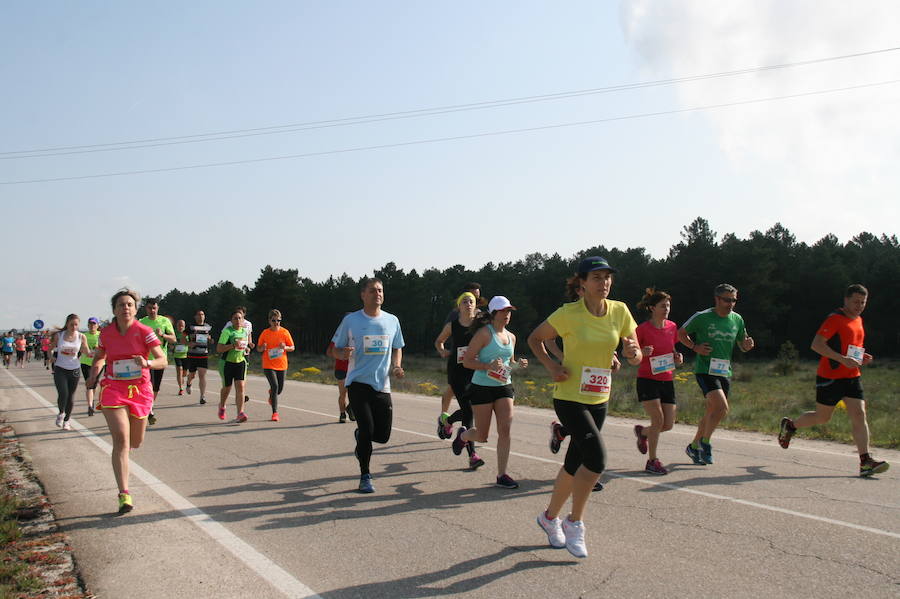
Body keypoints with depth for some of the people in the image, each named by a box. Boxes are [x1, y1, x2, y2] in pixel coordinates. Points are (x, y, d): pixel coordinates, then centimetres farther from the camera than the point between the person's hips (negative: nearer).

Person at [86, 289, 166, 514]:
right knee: (121, 440, -15)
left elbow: (163, 360, -13)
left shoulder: (144, 332, -8)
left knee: (136, 443, 13)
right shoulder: (106, 333, 0)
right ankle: (124, 494, -14)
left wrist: (147, 363, -33)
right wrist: (93, 375, 0)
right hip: (113, 389, 0)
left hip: (140, 389, 0)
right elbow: (99, 357, 19)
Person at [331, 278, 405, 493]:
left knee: (383, 435, 2)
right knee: (367, 429, -11)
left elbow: (397, 349, 20)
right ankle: (365, 477, 8)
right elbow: (336, 350, 5)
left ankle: (360, 436, 38)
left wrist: (396, 367, 0)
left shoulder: (392, 321, 8)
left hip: (382, 385, 3)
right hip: (358, 383, -3)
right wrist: (344, 353, -18)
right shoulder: (351, 320, -1)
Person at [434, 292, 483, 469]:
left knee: (468, 410, 3)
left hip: (476, 370, 2)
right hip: (457, 372, -2)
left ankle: (446, 420, 38)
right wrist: (442, 351, 1)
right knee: (468, 411, -8)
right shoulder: (452, 326, 4)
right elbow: (438, 342, 19)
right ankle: (472, 455, -3)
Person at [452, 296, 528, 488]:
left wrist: (518, 364, 3)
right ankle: (462, 435, 39)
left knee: (505, 430, -7)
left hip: (504, 387, 5)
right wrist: (488, 366, -25)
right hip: (482, 387, -5)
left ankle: (502, 475, 0)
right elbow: (467, 361, -12)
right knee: (482, 436, 4)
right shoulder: (484, 333, -10)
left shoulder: (511, 337, 11)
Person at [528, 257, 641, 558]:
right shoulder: (569, 313, -12)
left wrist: (632, 352, -19)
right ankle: (574, 523, -1)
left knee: (575, 464, 13)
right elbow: (535, 338, 1)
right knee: (596, 457, -20)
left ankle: (550, 517, 35)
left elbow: (636, 357, 4)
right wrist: (551, 365, -13)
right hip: (569, 397, -5)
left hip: (599, 399, 6)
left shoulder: (620, 311, 0)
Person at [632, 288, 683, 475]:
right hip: (647, 380, -5)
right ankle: (652, 461, 1)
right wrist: (642, 353, -24)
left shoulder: (672, 327, 6)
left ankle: (642, 432, 33)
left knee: (669, 424, 2)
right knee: (658, 419, -14)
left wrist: (677, 358, -2)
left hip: (667, 380, 6)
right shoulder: (642, 329, -10)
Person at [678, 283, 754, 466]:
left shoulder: (737, 320, 8)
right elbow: (681, 333, 5)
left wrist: (747, 345, -6)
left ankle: (693, 446, 28)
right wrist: (695, 347, -10)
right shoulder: (702, 317, -7)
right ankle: (705, 442, -1)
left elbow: (742, 345, 17)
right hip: (705, 370, -6)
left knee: (712, 412, 11)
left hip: (725, 372, 6)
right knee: (722, 407, -20)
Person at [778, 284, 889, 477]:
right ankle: (790, 425, 31)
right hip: (830, 377, -7)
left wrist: (862, 357, 8)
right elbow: (816, 344, -19)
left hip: (852, 376, 7)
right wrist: (843, 359, -25)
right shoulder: (835, 318, -11)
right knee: (822, 418, 5)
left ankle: (865, 462, -10)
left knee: (859, 415, -7)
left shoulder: (858, 320, 15)